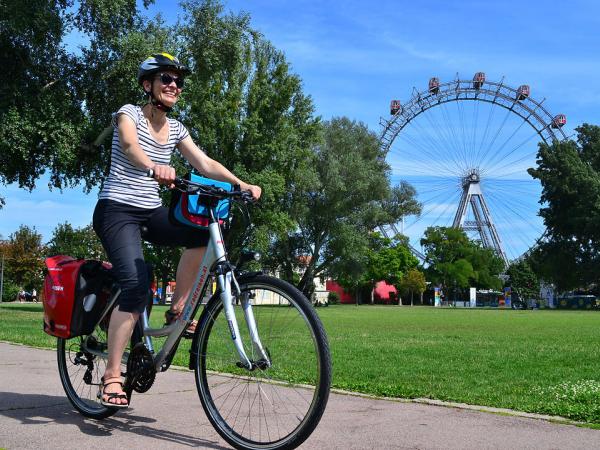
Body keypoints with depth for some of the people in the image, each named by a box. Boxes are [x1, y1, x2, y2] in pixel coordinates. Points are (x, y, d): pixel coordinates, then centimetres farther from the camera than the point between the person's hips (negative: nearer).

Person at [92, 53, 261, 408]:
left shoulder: (176, 128, 11)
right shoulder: (129, 113, -6)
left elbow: (204, 163, 1)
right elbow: (130, 146, -28)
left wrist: (241, 184, -15)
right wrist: (154, 167, -50)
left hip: (151, 212, 6)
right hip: (118, 209, -6)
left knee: (205, 232, -22)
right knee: (136, 288, -24)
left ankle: (178, 310, -6)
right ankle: (112, 375, -14)